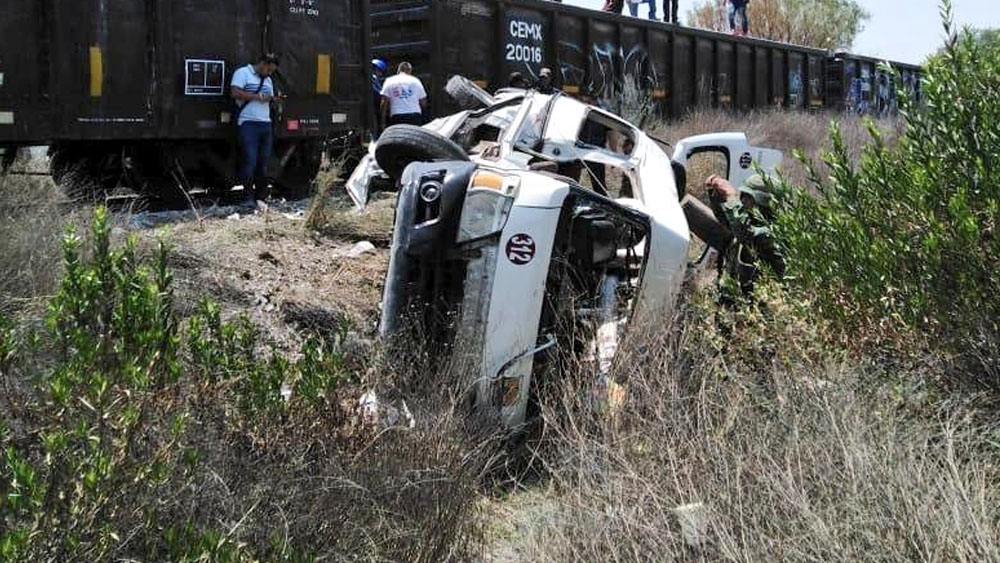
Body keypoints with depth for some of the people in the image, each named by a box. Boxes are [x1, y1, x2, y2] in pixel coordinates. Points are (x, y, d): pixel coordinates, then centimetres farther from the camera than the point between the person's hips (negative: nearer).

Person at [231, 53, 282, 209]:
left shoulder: (268, 80, 24)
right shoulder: (242, 73, 0)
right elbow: (235, 92, -12)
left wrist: (273, 98, 6)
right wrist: (256, 96, -12)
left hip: (266, 124, 7)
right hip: (248, 123, -7)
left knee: (263, 163, 5)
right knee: (250, 161, -11)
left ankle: (261, 197, 10)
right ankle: (248, 197, -9)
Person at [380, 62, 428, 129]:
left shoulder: (390, 81, 7)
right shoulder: (416, 81, 11)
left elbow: (384, 103, 0)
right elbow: (423, 102, 10)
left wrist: (383, 122, 2)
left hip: (397, 117, -1)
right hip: (415, 116, 1)